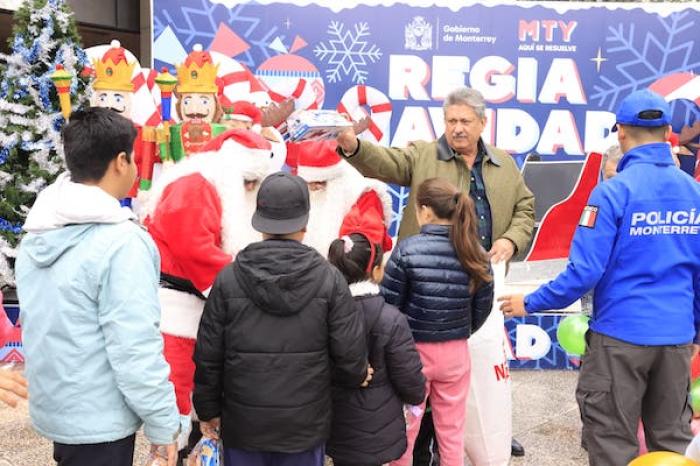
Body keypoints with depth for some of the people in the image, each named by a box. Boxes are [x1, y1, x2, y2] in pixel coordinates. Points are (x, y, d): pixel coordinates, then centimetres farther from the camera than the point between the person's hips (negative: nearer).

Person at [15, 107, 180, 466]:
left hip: (51, 407, 8)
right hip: (98, 420, -7)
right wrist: (163, 424, -14)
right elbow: (136, 349, -23)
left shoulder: (35, 233, 2)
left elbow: (36, 320, 10)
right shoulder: (121, 240, -24)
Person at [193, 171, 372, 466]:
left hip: (243, 423, 1)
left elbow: (208, 355, -3)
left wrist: (208, 409, 10)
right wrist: (356, 376, 14)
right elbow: (349, 352, -8)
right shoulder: (329, 279, -10)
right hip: (306, 424, 0)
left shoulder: (228, 279, -8)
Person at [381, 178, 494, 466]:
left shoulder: (407, 250, -16)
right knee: (452, 432, 17)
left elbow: (388, 304, -12)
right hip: (456, 352, 3)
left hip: (412, 350, -3)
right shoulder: (475, 253, -4)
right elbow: (483, 308, 3)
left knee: (405, 429, 15)